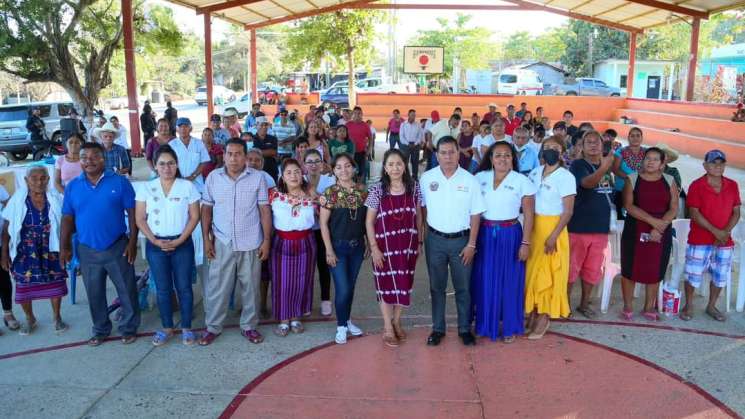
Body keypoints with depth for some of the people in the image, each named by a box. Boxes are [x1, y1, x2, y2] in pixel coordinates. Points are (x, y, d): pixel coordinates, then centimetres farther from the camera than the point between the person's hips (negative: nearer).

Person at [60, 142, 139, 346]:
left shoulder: (120, 182, -6)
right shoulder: (72, 186, 2)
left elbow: (132, 213, -5)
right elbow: (68, 218, 6)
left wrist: (132, 242, -10)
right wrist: (65, 247, 4)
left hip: (117, 247, -2)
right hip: (87, 250, 3)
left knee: (127, 290, 7)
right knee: (94, 293, 15)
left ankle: (129, 328, 24)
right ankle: (100, 329, 32)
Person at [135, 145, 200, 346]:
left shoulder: (188, 186, -4)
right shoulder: (146, 188, 0)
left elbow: (194, 217, -4)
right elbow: (140, 219, 1)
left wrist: (179, 241, -12)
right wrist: (155, 240, -10)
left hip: (182, 244, -1)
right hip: (155, 246, 2)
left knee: (183, 287, 5)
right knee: (163, 289, 10)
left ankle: (186, 328, 18)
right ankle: (167, 328, 24)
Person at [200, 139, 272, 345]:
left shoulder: (258, 177, -5)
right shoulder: (213, 177, 0)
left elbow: (265, 210, -2)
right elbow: (206, 209, 5)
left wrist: (266, 240, -5)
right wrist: (206, 239, 0)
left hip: (251, 244, -1)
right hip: (222, 243, 1)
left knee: (250, 287, 10)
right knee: (217, 287, 8)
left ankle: (249, 326, 26)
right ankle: (213, 327, 25)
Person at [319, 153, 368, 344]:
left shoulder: (361, 191, 1)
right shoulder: (330, 192, -11)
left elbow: (366, 219, 8)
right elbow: (323, 223, -10)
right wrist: (329, 250, -12)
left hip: (357, 246, 4)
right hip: (338, 246, -4)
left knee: (351, 286, 14)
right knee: (343, 289, -3)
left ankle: (347, 320, 32)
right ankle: (341, 326, 16)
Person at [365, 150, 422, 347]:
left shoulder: (414, 187, -1)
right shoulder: (377, 189, -8)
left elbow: (418, 216, 7)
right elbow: (369, 221, -5)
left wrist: (420, 242, 6)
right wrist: (374, 247, -9)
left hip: (408, 244, 2)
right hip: (385, 244, -2)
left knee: (404, 283, 12)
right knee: (386, 284, 8)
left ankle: (397, 322, 33)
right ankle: (387, 328, 23)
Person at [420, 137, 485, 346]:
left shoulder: (470, 180, -5)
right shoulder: (427, 178, -3)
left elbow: (476, 214, -2)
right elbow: (421, 208, 4)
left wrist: (471, 244, -5)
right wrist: (422, 236, 0)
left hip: (461, 240, -1)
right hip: (435, 240, 1)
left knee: (463, 287, 8)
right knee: (436, 286, 11)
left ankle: (464, 329, 24)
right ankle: (438, 328, 25)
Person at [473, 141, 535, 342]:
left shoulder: (522, 182, -4)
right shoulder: (480, 178, 2)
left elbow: (528, 215, -3)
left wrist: (525, 243, -7)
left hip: (510, 235, -2)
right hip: (484, 234, 2)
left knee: (509, 281, 7)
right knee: (484, 281, 9)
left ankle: (510, 327, 22)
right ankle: (484, 323, 25)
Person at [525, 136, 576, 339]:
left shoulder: (566, 177, -12)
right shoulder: (535, 172, 6)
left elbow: (568, 211, -13)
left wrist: (553, 236, -18)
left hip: (552, 228, -5)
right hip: (533, 227, 6)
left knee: (548, 273, 3)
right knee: (532, 271, 11)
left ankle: (544, 318, 15)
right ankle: (532, 314, 23)